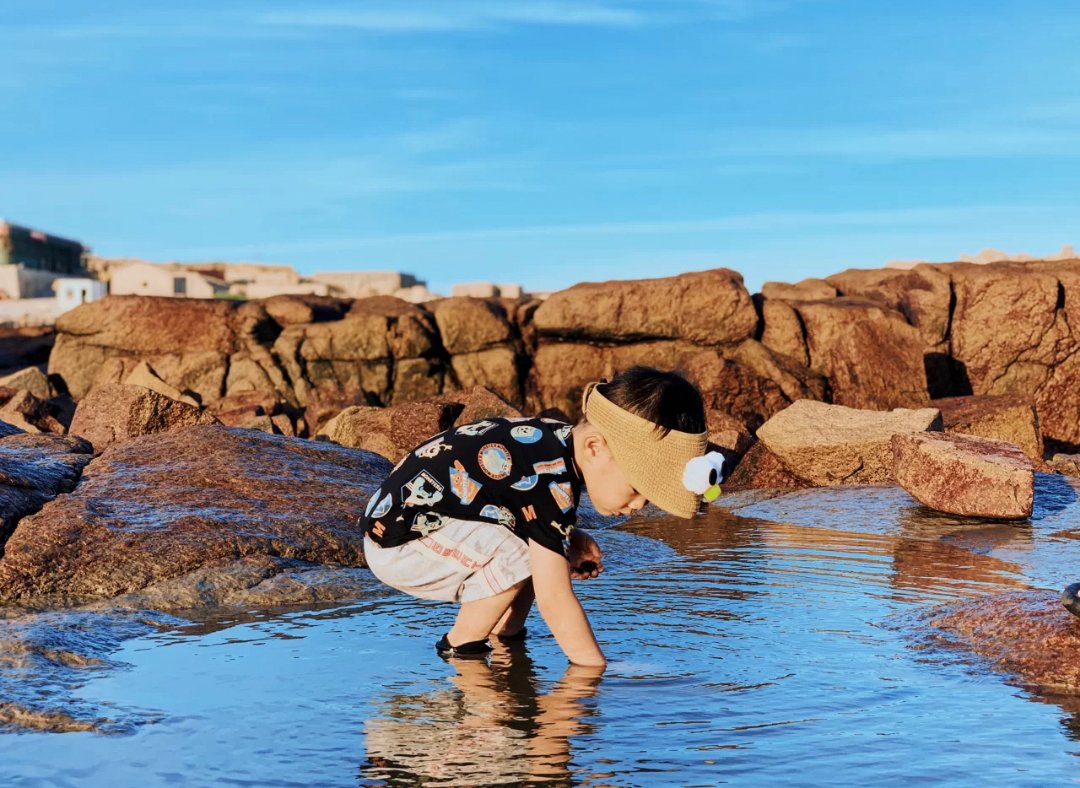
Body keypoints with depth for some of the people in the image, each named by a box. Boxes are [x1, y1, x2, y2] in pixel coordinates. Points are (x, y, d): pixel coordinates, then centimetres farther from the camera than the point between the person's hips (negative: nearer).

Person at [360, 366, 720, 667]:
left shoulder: (560, 438, -4)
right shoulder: (550, 480, -30)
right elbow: (553, 597, -28)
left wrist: (569, 539, -1)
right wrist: (599, 670, -22)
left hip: (419, 514, 9)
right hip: (394, 542, -9)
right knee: (515, 555, -28)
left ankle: (505, 633, 10)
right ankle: (461, 644, -6)